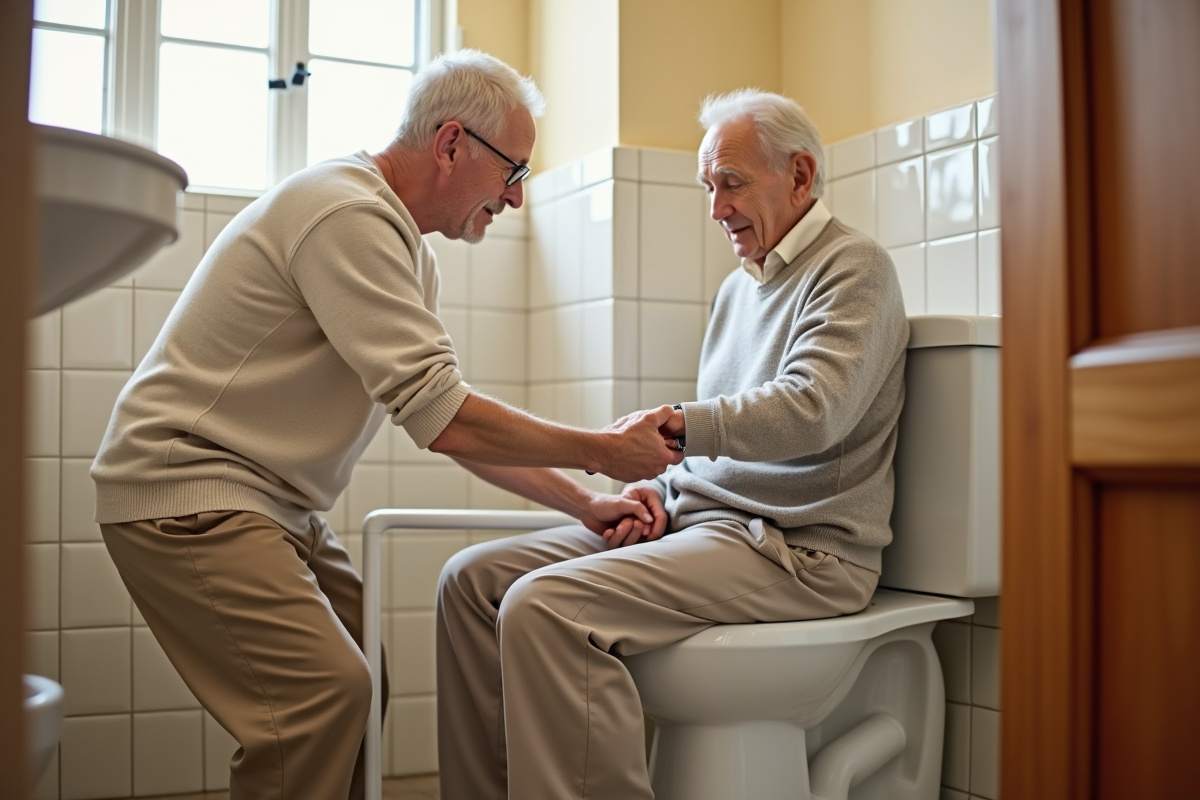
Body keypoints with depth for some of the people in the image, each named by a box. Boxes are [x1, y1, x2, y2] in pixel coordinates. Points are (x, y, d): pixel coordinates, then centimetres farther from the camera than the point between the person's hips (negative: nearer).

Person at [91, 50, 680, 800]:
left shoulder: (404, 245, 12)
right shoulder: (348, 215, -21)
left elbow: (450, 415, 12)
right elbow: (443, 419, -24)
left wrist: (581, 503, 6)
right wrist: (601, 450, -14)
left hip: (272, 501, 10)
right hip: (184, 489, -10)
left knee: (351, 688, 7)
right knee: (326, 687, -21)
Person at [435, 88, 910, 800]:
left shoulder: (853, 267, -5)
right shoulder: (738, 287, 24)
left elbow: (811, 410, -23)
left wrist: (672, 423, -29)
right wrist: (660, 490, 6)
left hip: (797, 551, -9)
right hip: (699, 522, 9)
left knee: (544, 605, -29)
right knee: (473, 578, -2)